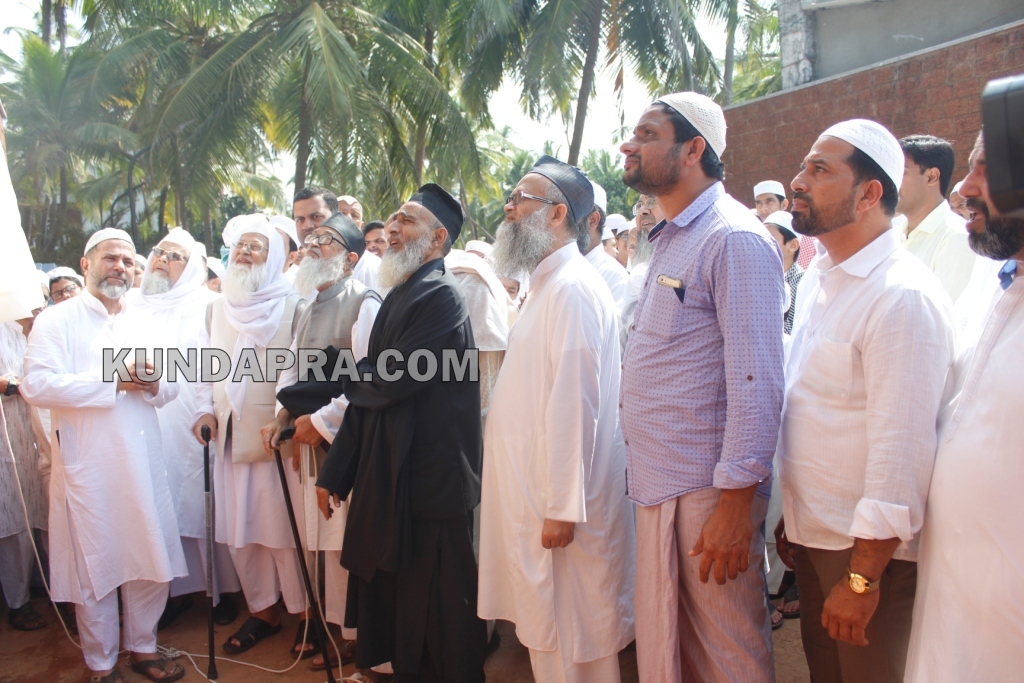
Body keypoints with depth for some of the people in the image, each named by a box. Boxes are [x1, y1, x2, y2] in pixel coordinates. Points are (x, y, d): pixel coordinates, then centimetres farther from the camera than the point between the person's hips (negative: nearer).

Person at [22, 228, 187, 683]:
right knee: (95, 565, 5)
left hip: (143, 462, 4)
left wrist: (153, 384, -10)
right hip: (88, 466, -4)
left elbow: (171, 390, 13)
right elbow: (36, 385, -15)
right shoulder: (57, 321, -1)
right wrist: (114, 381, -16)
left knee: (152, 560, 9)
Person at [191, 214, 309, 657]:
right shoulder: (217, 309, 13)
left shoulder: (291, 306, -4)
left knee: (287, 528, 0)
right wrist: (205, 411, 4)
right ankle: (262, 610, 26)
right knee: (241, 531, 10)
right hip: (232, 438, 5)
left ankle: (306, 613, 17)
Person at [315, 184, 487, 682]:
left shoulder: (440, 297, -15)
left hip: (431, 484, -9)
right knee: (393, 600, 19)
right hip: (390, 482, 9)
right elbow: (369, 394, 15)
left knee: (437, 616, 5)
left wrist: (342, 373, 0)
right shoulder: (399, 296, 13)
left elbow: (390, 382, -22)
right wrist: (335, 472, 14)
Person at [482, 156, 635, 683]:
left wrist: (562, 508, -22)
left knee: (572, 638, 5)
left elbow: (573, 404, -22)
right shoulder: (546, 285, 14)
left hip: (558, 500, -9)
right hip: (534, 492, 9)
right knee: (545, 630, 19)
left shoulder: (573, 289, -17)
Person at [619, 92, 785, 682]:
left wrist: (737, 501, -21)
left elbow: (755, 383, -19)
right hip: (659, 485, 9)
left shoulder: (736, 239, -13)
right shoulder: (672, 239, 17)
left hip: (708, 494, -9)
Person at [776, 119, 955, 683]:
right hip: (812, 534, 8)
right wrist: (791, 516, 15)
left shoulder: (903, 296, -20)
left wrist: (862, 578, -20)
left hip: (868, 548, -8)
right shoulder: (818, 278, 8)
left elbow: (900, 451, -22)